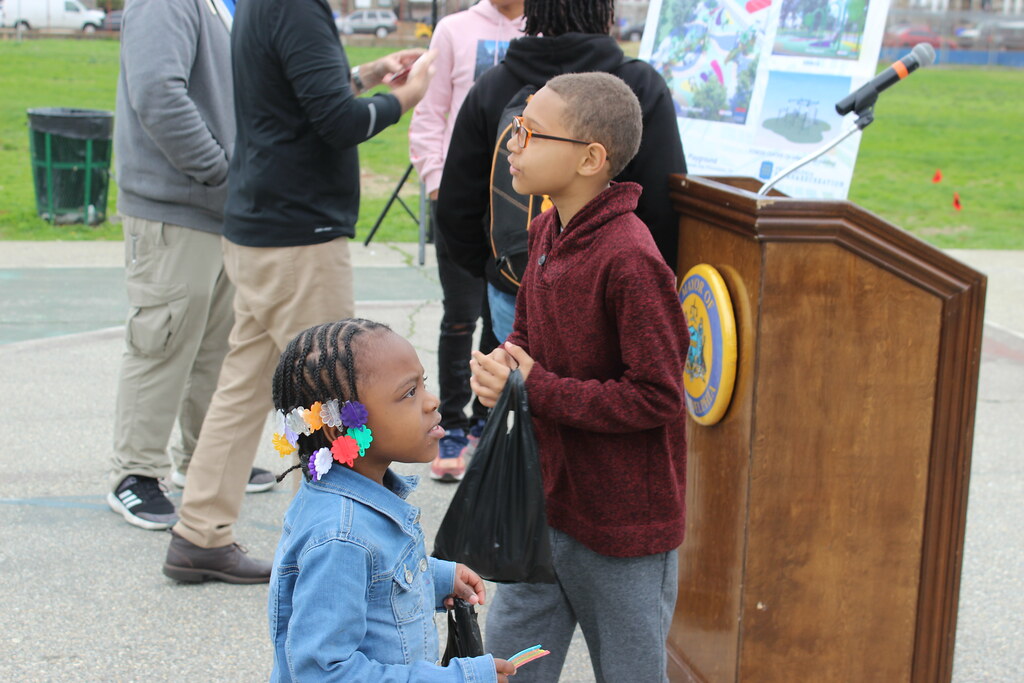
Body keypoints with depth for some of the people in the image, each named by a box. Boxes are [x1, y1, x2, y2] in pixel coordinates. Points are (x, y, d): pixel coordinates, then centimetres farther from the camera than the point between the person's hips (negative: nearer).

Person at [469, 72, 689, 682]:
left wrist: (537, 391, -20)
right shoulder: (547, 232, 3)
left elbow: (656, 396, -23)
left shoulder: (629, 261, -24)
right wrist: (501, 368, -6)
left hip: (623, 524, -8)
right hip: (547, 501, 8)